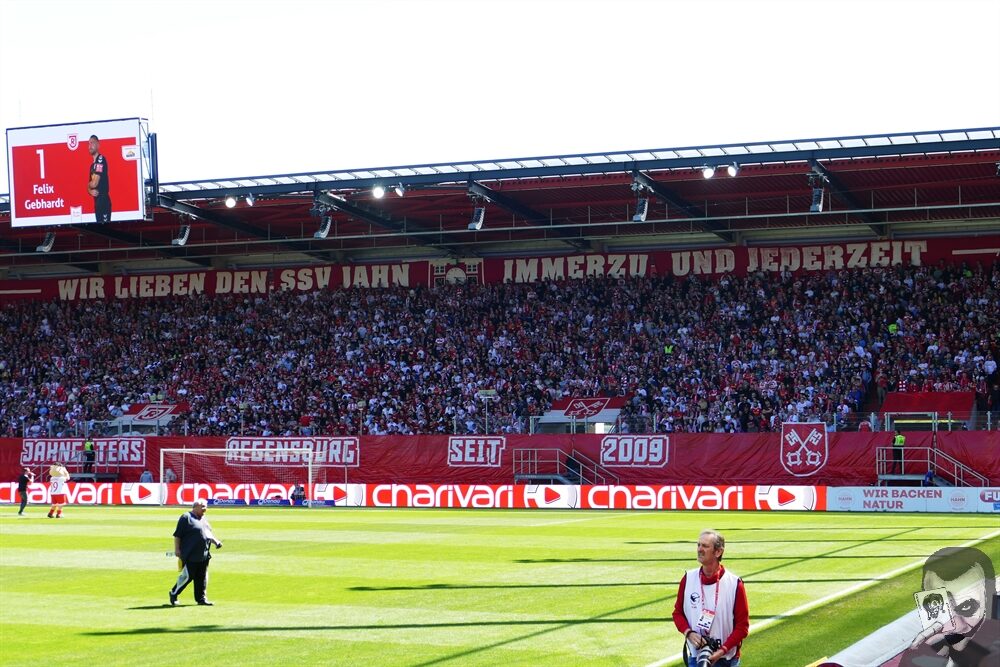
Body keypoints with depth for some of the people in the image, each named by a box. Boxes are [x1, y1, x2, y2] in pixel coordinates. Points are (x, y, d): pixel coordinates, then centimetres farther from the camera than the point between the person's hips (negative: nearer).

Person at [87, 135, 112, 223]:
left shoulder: (101, 160, -11)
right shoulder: (92, 164, 18)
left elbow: (94, 183, -17)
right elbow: (90, 185, 19)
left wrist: (89, 184, 6)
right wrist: (91, 191, -4)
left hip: (103, 200, -10)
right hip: (97, 200, 10)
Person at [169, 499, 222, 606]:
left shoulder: (204, 520, 20)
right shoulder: (186, 517, -6)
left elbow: (209, 534, 28)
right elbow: (177, 535, -9)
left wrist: (216, 542, 10)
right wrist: (177, 549, -15)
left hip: (204, 556, 8)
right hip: (190, 556, -8)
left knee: (202, 578, 8)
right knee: (187, 576, -6)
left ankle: (201, 598, 16)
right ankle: (173, 594, 10)